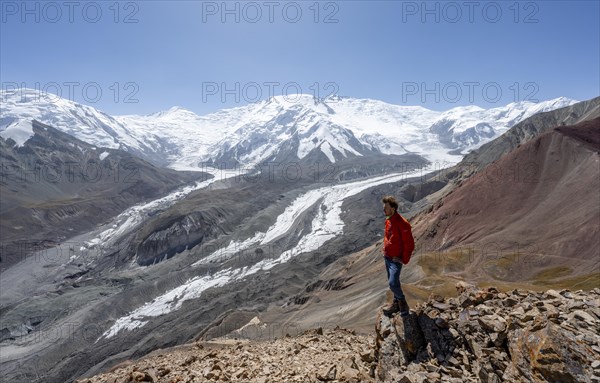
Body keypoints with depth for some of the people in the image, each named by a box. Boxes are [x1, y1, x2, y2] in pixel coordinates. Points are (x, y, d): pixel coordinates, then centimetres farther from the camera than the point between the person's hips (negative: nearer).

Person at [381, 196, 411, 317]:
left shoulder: (402, 223, -22)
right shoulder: (388, 220, 4)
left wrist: (404, 260, -15)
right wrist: (384, 248, 12)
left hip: (396, 259, -8)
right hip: (387, 257, 8)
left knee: (393, 283, -13)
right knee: (393, 282, 17)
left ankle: (402, 304, 11)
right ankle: (397, 303, 33)